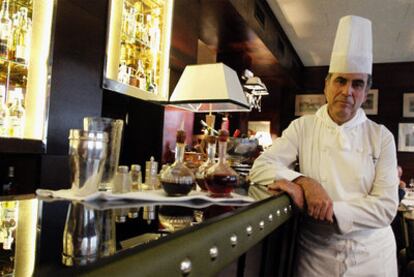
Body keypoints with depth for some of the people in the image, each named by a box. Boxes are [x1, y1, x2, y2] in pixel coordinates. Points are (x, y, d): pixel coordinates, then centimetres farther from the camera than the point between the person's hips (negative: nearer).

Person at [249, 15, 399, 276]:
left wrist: (327, 210, -22)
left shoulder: (381, 136, -4)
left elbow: (386, 206, -10)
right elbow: (261, 167, -11)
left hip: (372, 255, 1)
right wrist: (303, 181, -27)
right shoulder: (303, 127, -4)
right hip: (316, 255, 0)